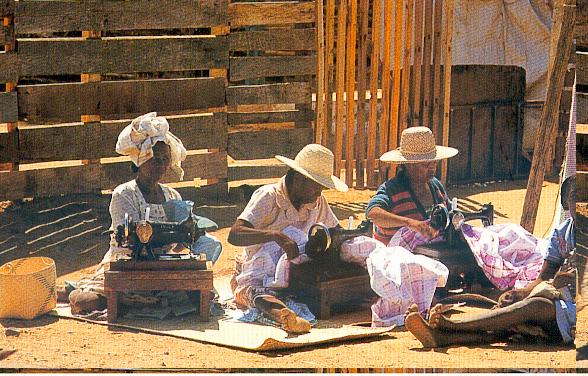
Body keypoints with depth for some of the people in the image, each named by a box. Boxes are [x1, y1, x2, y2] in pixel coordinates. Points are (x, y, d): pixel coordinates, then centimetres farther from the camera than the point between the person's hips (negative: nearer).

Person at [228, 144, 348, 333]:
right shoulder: (268, 197, -14)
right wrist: (276, 236, -43)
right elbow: (234, 235, -27)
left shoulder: (317, 202, 6)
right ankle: (284, 314, -73)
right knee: (261, 294, -46)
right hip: (258, 276, -10)